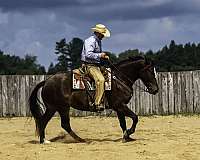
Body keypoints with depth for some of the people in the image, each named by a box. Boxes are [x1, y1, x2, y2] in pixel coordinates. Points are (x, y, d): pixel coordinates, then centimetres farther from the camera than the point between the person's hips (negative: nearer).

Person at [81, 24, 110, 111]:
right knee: (100, 79, -29)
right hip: (89, 66, -11)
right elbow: (88, 54, -24)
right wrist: (100, 55, -22)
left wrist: (104, 56, 12)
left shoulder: (98, 41, 18)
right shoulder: (90, 41, -13)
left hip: (96, 65, 11)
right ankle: (97, 103, -32)